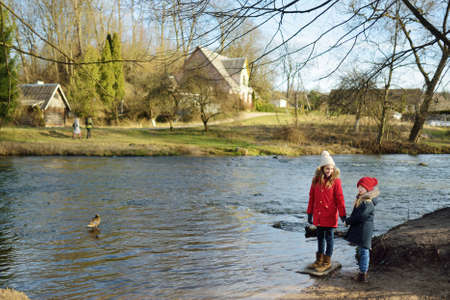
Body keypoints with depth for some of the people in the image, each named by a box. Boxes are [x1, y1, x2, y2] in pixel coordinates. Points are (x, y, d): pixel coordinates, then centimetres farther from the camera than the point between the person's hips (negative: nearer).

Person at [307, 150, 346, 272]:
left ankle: (327, 262, 17)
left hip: (330, 216, -5)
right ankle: (319, 260, 29)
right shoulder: (316, 180, 2)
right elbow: (312, 197, 9)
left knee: (329, 237, 5)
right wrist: (310, 213, 10)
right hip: (318, 215, 5)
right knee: (320, 236, 15)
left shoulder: (335, 181, -10)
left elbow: (340, 199, -9)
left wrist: (343, 214, -10)